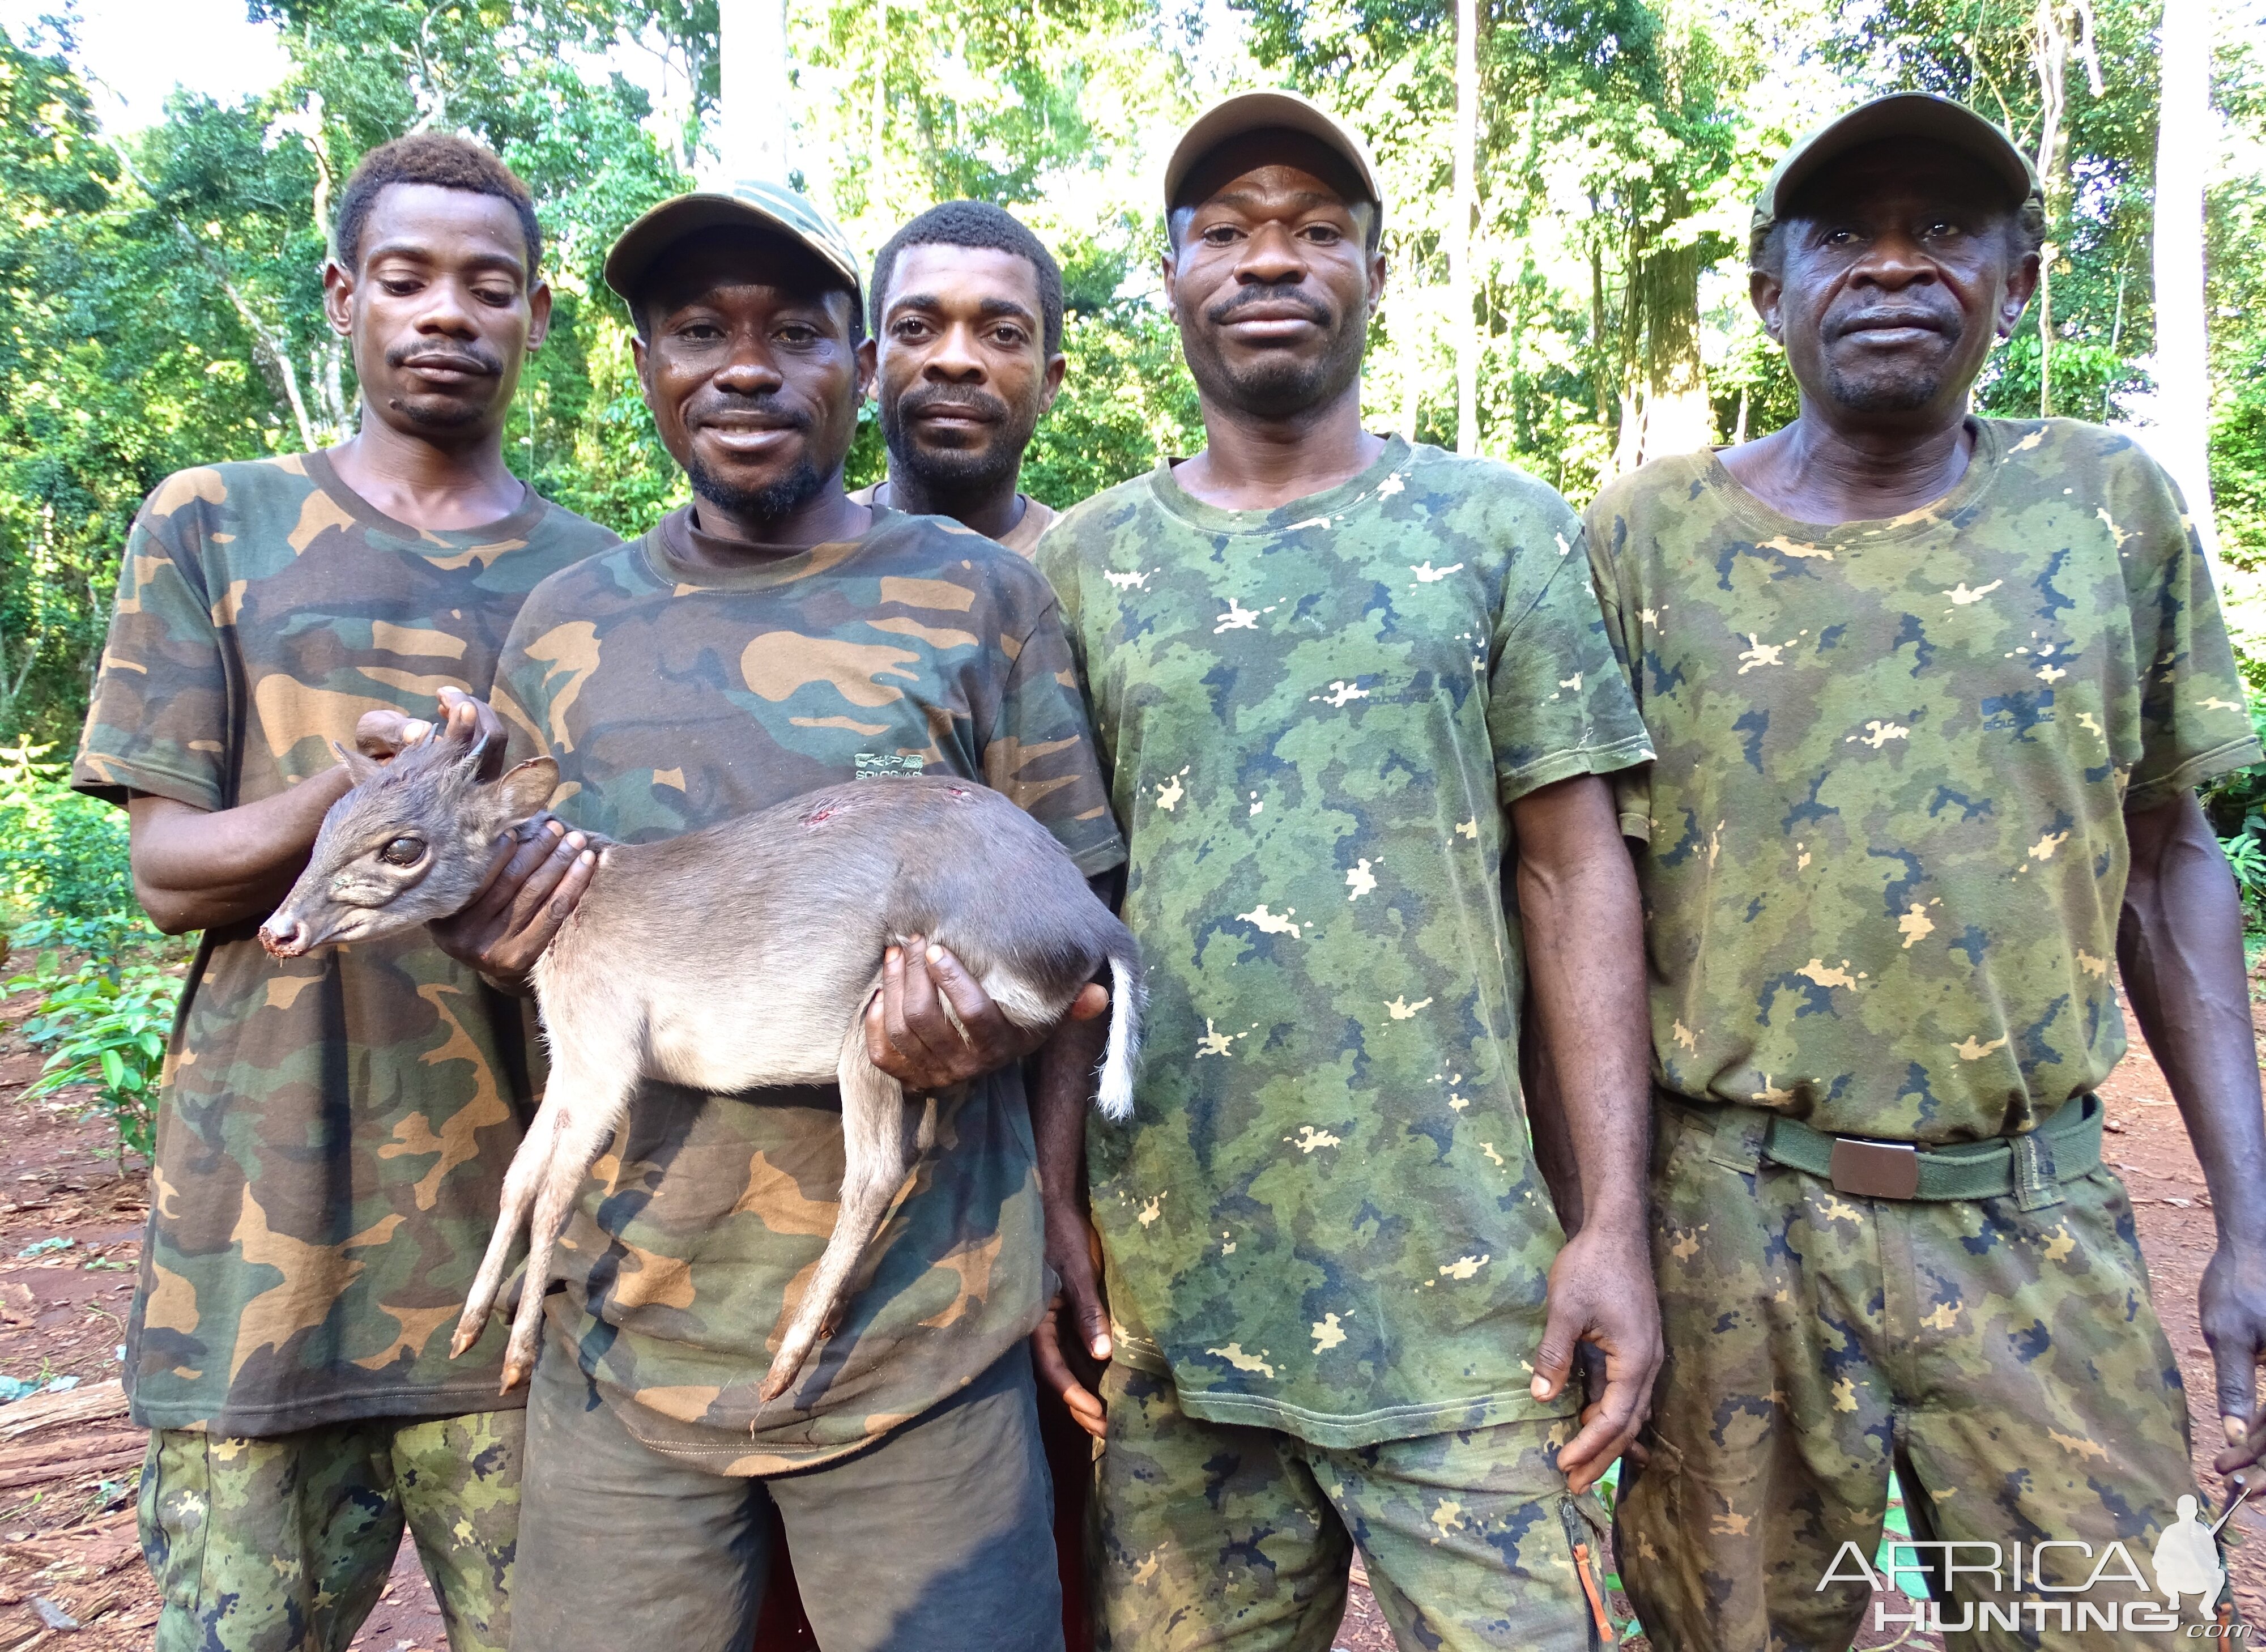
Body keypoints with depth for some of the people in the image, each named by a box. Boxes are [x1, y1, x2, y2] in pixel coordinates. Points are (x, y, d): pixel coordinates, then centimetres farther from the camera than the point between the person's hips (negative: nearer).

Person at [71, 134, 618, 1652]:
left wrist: (572, 883, -16)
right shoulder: (212, 528, 6)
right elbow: (168, 873, 0)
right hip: (272, 1227, -1)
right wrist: (358, 788, -21)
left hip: (530, 1229, 1)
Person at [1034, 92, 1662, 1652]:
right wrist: (1055, 1197, 2)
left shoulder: (1503, 531, 2)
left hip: (1458, 1286, -1)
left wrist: (1618, 1219, -6)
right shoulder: (1087, 561, 6)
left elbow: (1574, 875, 0)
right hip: (1166, 1281, 2)